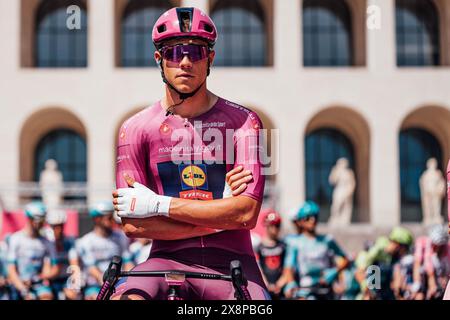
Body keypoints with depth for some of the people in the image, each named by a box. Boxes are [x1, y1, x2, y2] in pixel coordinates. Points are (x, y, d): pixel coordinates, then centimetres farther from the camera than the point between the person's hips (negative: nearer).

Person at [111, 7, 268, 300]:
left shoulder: (242, 121, 2)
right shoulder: (136, 128, 2)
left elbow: (247, 212, -10)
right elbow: (132, 225, -5)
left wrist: (157, 205, -12)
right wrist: (221, 214, -8)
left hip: (230, 264, 0)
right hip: (168, 261, 1)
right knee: (126, 297, -31)